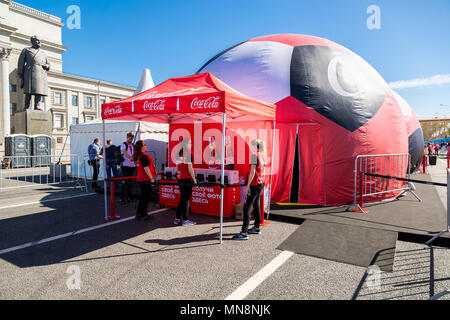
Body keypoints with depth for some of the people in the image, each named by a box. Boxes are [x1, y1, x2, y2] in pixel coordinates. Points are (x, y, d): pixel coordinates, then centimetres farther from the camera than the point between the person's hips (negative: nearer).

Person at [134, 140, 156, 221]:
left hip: (140, 179, 9)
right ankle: (143, 214, 7)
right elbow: (146, 168, -20)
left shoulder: (137, 156, 12)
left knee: (143, 196, 17)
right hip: (146, 179, -9)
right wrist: (152, 178, -16)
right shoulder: (144, 156, -17)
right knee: (145, 197, 0)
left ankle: (139, 214, 22)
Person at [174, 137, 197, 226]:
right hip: (187, 179, -7)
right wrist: (194, 179, -8)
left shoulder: (179, 154, 9)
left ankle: (177, 219, 20)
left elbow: (177, 167, 14)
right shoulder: (189, 154, -12)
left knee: (182, 198, 17)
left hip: (179, 179, 7)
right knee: (186, 199, 2)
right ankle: (185, 220, 8)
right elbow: (190, 168, -15)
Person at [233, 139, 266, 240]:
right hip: (261, 183, 9)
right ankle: (256, 228, 27)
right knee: (256, 205, 18)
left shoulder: (254, 155, -14)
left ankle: (244, 233, -8)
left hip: (255, 184, -9)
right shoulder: (263, 156, 11)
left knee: (247, 207, -7)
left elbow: (252, 171, -19)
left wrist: (248, 185, -16)